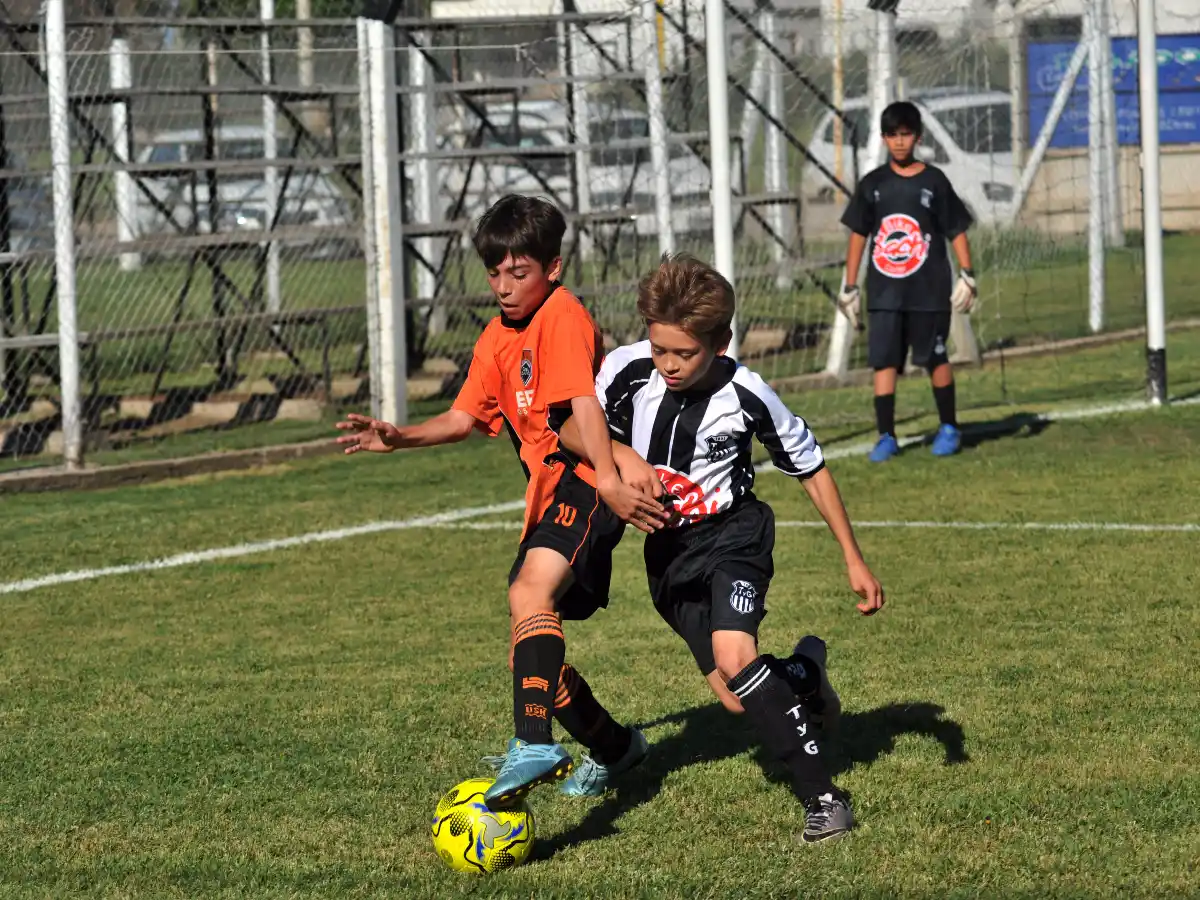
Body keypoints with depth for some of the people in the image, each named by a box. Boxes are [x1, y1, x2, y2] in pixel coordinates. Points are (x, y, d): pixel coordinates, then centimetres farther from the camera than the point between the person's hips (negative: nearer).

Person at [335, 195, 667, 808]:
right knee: (532, 655, 14)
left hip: (584, 484, -10)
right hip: (548, 495, 10)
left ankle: (535, 745, -49)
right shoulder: (498, 338, 16)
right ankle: (614, 748, 36)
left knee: (530, 592, -34)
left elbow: (583, 403, -26)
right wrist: (400, 438, 8)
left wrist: (609, 480, -38)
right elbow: (465, 417, 24)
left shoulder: (561, 316, -11)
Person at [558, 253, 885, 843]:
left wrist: (853, 559, -4)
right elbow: (572, 430, -2)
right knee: (736, 700, -2)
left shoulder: (746, 396, -20)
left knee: (734, 656, -30)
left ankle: (822, 796, -23)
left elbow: (811, 468, -6)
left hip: (732, 533, -3)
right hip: (667, 550, 3)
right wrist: (624, 456, -24)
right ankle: (803, 674, 35)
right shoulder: (628, 369, -16)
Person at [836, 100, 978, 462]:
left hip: (929, 291, -2)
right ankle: (886, 436, -1)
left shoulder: (933, 181, 0)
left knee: (935, 359, 5)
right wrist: (849, 288, 8)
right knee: (884, 360, -4)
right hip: (884, 292, 2)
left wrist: (967, 276, -7)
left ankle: (949, 428, 20)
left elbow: (957, 232, 2)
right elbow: (858, 235, 10)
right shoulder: (872, 185, 5)